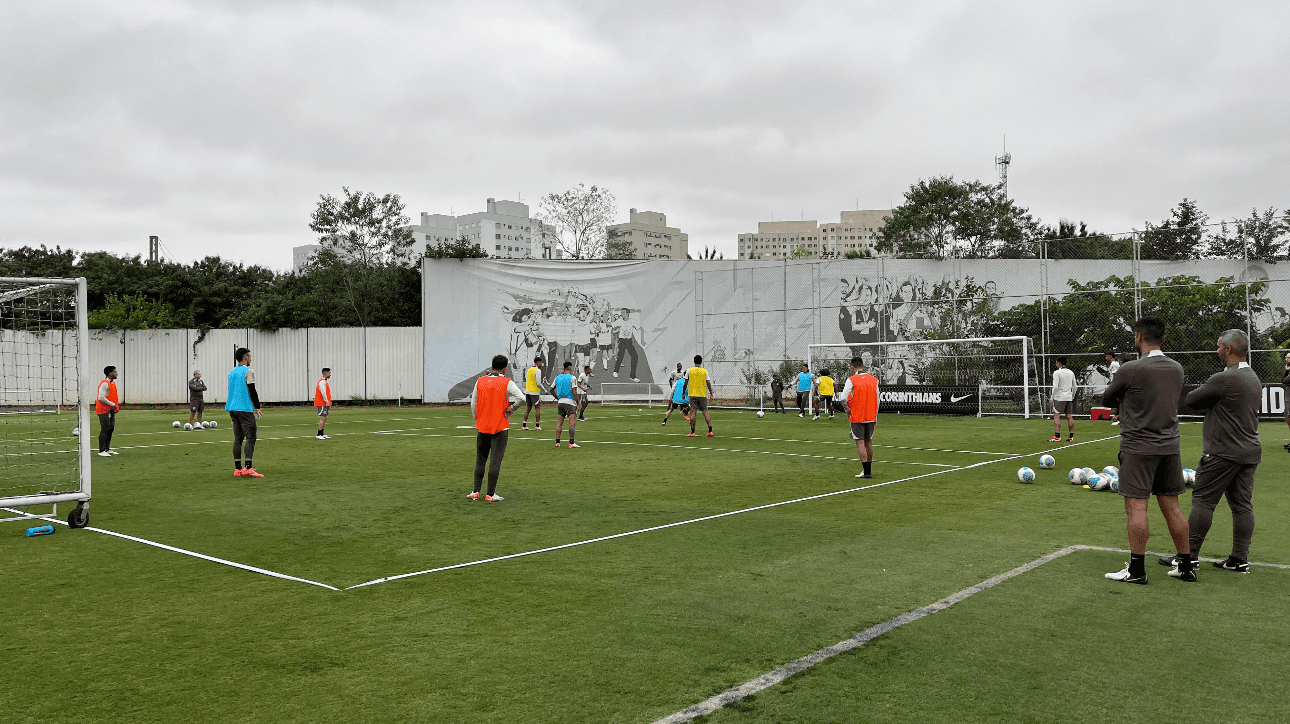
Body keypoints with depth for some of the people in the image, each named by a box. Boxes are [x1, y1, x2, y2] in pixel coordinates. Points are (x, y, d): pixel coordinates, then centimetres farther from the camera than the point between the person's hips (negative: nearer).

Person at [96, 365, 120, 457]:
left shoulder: (113, 383, 15)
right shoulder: (104, 384, -16)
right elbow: (101, 398, -23)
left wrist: (116, 405, 9)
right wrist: (112, 404, -17)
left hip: (111, 410, 10)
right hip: (104, 410, -10)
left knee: (111, 428, 12)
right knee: (104, 430, -9)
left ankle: (107, 449, 21)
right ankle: (101, 451, -7)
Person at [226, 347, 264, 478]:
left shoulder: (231, 372, 16)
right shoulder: (248, 371, -7)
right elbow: (252, 391, -11)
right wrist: (257, 407, -4)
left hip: (232, 408, 8)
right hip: (245, 408, -7)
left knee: (238, 438, 8)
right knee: (250, 437, -7)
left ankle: (237, 468, 5)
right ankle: (248, 468, -16)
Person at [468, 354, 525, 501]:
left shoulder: (480, 381, 4)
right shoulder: (507, 383, -8)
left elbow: (473, 404, 8)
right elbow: (521, 398, -21)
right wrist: (511, 409, -5)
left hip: (482, 427, 4)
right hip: (500, 427, -4)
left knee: (480, 460, 13)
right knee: (495, 461, 0)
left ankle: (476, 492, 15)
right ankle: (490, 494, 2)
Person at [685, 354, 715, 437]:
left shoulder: (689, 370, 1)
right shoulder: (705, 371, 3)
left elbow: (685, 382, 4)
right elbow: (708, 383, 1)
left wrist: (684, 392, 16)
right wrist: (711, 393, 12)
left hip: (692, 394, -1)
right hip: (703, 394, 1)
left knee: (693, 412, -3)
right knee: (705, 411, 6)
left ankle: (692, 432, -6)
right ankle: (710, 431, 0)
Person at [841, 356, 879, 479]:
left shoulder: (851, 380, -10)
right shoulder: (873, 380, 5)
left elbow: (843, 398, -15)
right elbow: (877, 399, 10)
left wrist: (847, 409, 4)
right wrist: (875, 415, 18)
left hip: (857, 417, -5)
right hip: (871, 417, 5)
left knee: (860, 443, -3)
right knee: (869, 443, 14)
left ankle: (866, 472, -10)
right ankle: (869, 470, 23)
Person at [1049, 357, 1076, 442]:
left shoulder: (1057, 373, -8)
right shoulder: (1071, 373, 13)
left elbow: (1055, 387, -15)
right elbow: (1074, 387, 16)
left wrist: (1052, 397, -8)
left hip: (1059, 398, -7)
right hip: (1069, 397, 7)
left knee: (1056, 416, -7)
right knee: (1069, 416, 6)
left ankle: (1057, 437, -14)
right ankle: (1071, 437, 5)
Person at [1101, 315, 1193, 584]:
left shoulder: (1131, 370, -13)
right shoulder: (1177, 369, 7)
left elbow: (1106, 400, 0)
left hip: (1138, 448, -6)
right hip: (1170, 446, 7)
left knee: (1136, 507, -3)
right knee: (1171, 506, 12)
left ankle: (1136, 569, 0)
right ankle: (1186, 567, 17)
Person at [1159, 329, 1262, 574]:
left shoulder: (1224, 379, -17)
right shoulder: (1255, 379, 13)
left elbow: (1191, 400, -10)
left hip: (1223, 451, -9)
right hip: (1250, 450, 9)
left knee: (1203, 500, -2)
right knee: (1242, 504, 9)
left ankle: (1189, 556, 1)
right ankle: (1240, 559, 11)